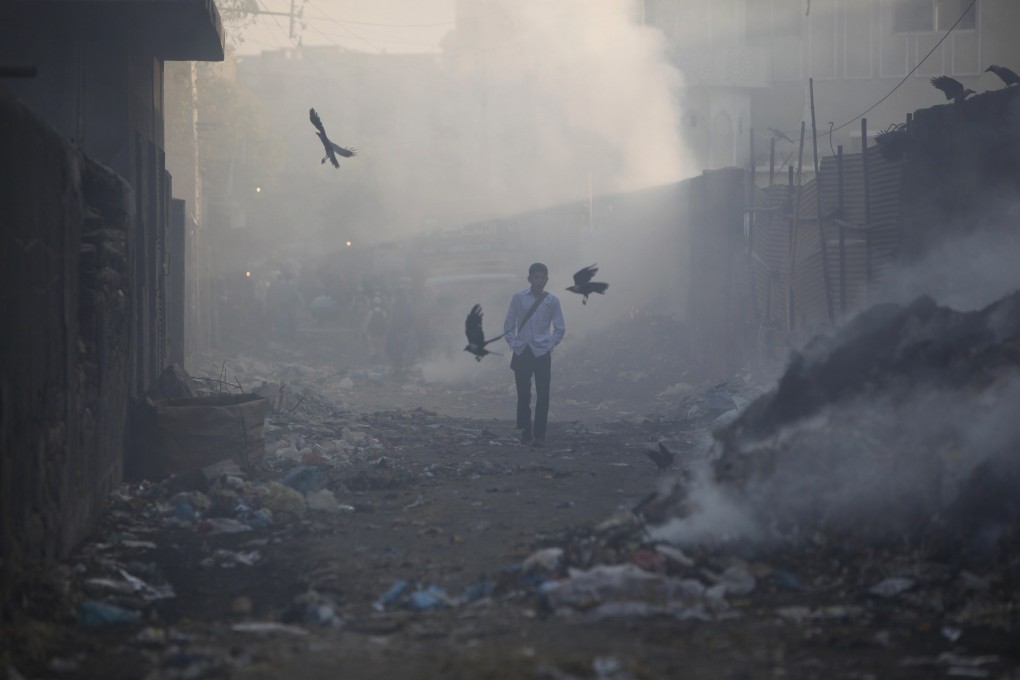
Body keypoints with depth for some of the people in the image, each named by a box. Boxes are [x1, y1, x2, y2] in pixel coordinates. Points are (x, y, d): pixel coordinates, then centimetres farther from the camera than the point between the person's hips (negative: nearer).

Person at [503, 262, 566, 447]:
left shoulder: (552, 301, 1)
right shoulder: (518, 297, 1)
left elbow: (560, 328, 7)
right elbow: (509, 324, 7)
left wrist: (549, 345, -2)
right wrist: (513, 343, -1)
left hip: (542, 354, 0)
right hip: (521, 353, 1)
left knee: (543, 395, -5)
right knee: (523, 394, 3)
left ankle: (539, 435, -3)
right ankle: (525, 432, 12)